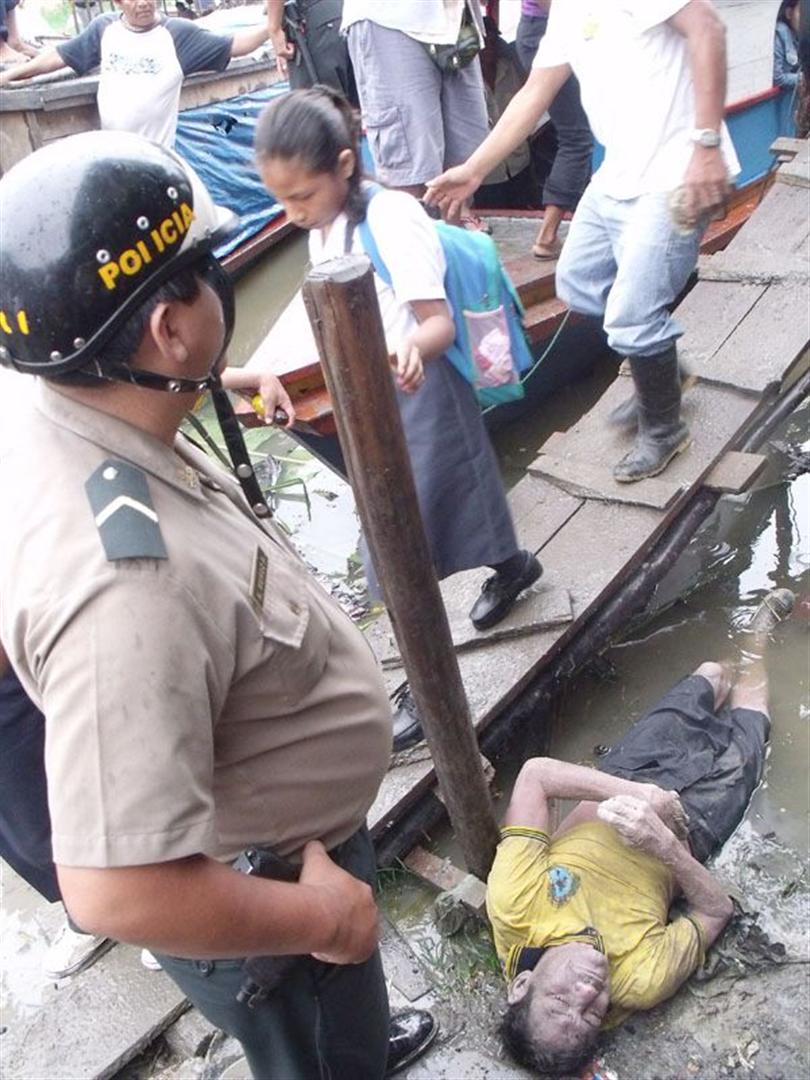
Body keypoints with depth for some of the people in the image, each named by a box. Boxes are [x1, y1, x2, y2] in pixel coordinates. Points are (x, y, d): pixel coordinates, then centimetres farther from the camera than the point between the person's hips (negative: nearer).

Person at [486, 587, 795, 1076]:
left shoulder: (512, 908, -40)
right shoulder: (640, 982, -38)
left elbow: (535, 773, -38)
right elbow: (717, 910, -24)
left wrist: (631, 791, -45)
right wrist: (664, 844, -43)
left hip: (624, 781, 2)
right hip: (690, 822, -2)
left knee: (710, 674, 26)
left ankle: (723, 674, 65)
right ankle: (757, 643, 57)